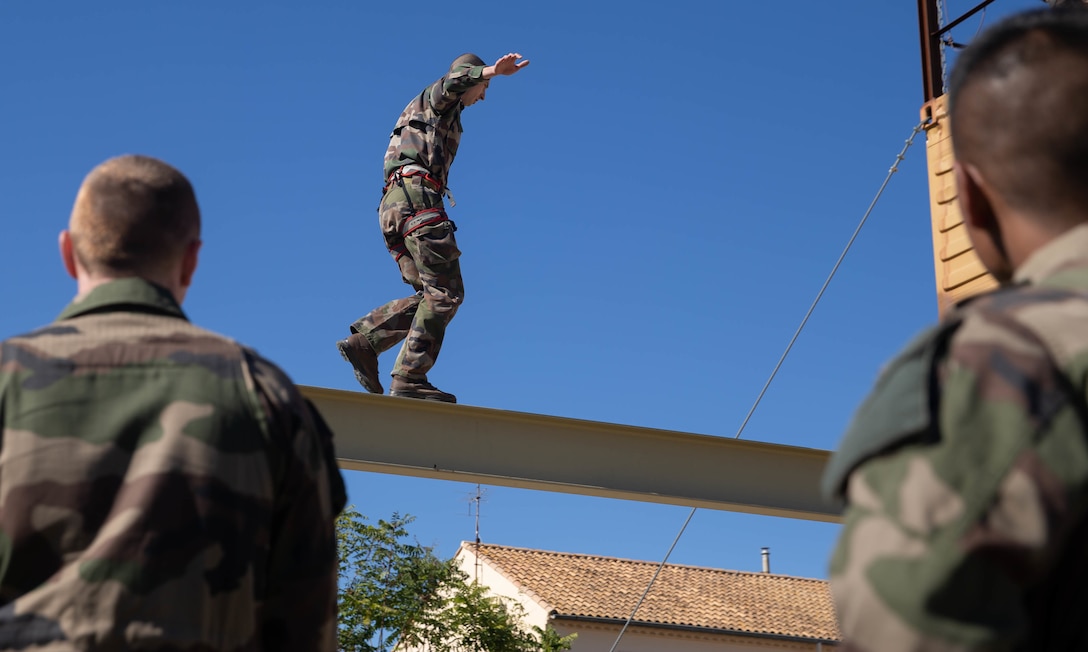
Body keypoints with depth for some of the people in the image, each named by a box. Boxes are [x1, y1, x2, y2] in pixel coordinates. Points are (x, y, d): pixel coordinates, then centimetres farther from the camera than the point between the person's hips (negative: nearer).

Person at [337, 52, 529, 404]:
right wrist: (493, 70, -33)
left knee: (431, 295, 6)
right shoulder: (438, 99, 8)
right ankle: (409, 379, -19)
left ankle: (362, 342, -4)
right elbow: (454, 79, -16)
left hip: (393, 207, 10)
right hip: (416, 195, -9)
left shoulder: (426, 116, 36)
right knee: (446, 293, -13)